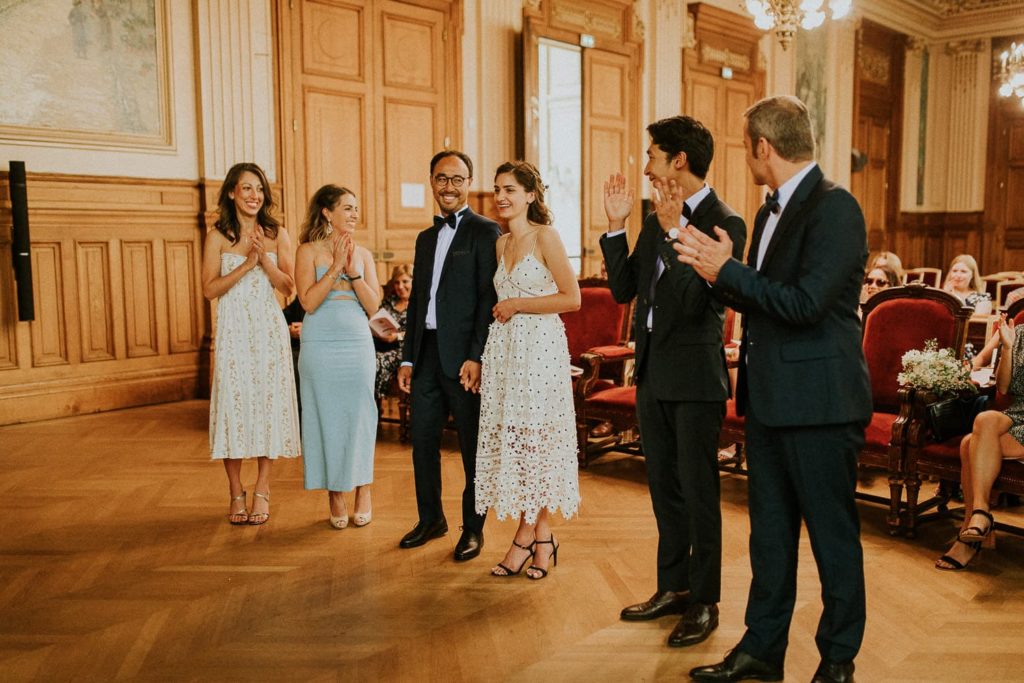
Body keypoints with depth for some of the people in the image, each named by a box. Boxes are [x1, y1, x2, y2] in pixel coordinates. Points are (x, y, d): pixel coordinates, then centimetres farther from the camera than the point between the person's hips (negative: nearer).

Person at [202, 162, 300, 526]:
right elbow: (209, 288, -5)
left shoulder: (277, 234, 6)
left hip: (269, 330, 1)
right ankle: (236, 493, 13)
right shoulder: (218, 236, 2)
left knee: (268, 403, 1)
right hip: (233, 331, -1)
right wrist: (246, 265, -14)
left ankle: (262, 491, 12)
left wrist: (264, 260, -13)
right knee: (233, 404, 0)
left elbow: (287, 286, 2)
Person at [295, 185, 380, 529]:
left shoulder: (363, 254, 9)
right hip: (320, 345, -2)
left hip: (357, 344, 3)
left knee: (359, 416, 4)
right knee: (326, 418, 4)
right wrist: (336, 267, -16)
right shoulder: (308, 251, -1)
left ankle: (363, 492, 18)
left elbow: (373, 305, 1)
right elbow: (308, 302, -11)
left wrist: (353, 270, -11)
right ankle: (335, 496, 16)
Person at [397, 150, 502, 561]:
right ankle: (430, 519, 28)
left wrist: (476, 357, -18)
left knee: (473, 446, 4)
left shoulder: (485, 232, -5)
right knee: (422, 440, 12)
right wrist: (407, 357, 14)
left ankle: (473, 529, 17)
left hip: (463, 355, -7)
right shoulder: (426, 238, 18)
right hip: (427, 354, 7)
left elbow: (490, 299, -12)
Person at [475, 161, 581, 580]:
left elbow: (572, 298, -12)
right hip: (504, 350, 7)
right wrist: (503, 310, 7)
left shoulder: (545, 237, -6)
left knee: (535, 437, 0)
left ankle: (528, 535, 12)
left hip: (540, 348, -7)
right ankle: (537, 537, 13)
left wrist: (518, 305, -10)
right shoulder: (501, 244, 15)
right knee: (510, 439, 5)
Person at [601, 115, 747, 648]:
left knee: (698, 490, 3)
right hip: (652, 372, 8)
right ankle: (673, 587, 31)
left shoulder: (724, 223, -13)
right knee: (664, 487, 16)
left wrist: (675, 231, -25)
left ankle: (703, 602, 17)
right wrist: (616, 227, 0)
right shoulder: (656, 220, 10)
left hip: (695, 375, -8)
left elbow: (699, 301, -24)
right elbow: (623, 290, 8)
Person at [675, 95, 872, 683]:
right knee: (770, 530, 16)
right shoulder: (772, 212, 14)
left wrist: (727, 270, -15)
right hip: (770, 397, 9)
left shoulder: (835, 208, -14)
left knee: (833, 532, 6)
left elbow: (804, 304, -23)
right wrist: (720, 271, 0)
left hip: (819, 400, -9)